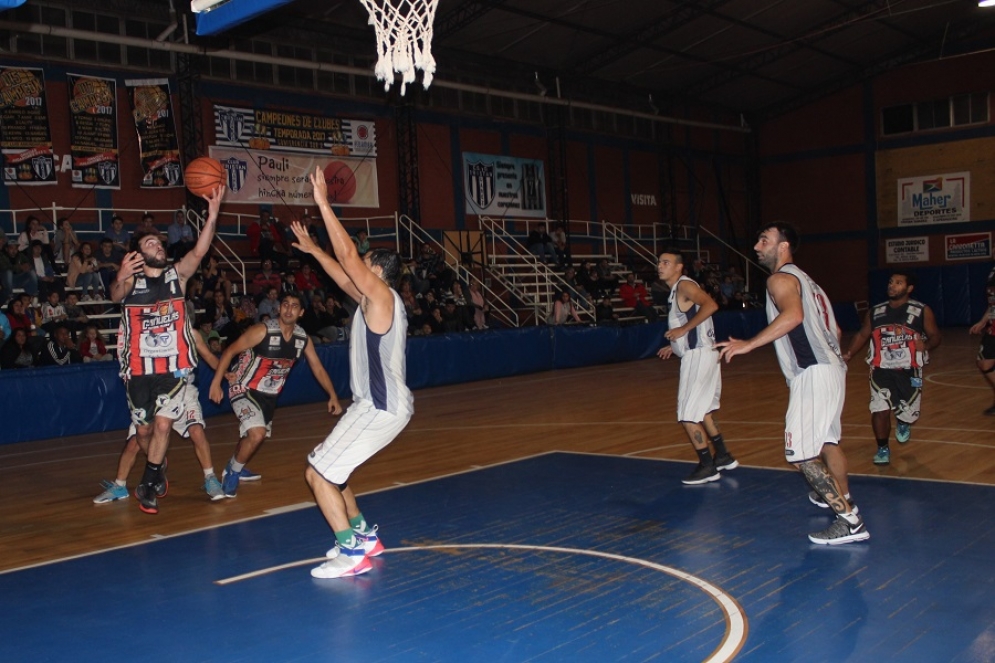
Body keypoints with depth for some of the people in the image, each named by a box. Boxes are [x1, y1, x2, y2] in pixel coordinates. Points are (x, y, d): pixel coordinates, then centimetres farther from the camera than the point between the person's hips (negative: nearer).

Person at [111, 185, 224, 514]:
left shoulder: (177, 275, 1)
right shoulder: (131, 280, 0)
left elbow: (199, 252, -15)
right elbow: (115, 296, -22)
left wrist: (212, 213, -30)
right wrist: (120, 279, -47)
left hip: (174, 366, 0)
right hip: (139, 369, 1)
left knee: (163, 424, -10)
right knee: (144, 429, 10)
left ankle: (149, 484, 0)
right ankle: (157, 472, 36)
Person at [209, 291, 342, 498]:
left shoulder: (303, 338, -6)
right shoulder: (263, 331, -23)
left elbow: (318, 368, 5)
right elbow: (230, 351, -17)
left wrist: (333, 396, 0)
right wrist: (216, 383, -22)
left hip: (269, 395, 7)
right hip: (245, 390, -7)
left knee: (257, 435, 22)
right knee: (257, 434, -24)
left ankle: (234, 468, 49)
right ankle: (231, 472, 0)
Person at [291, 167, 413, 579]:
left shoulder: (382, 295, -12)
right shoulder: (374, 300, 14)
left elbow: (349, 256, -21)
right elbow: (344, 275, 28)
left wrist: (323, 204, -20)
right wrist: (312, 250, 31)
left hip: (382, 408, -10)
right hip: (378, 404, 10)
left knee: (318, 473, -8)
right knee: (326, 468, 19)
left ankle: (353, 553, -5)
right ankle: (364, 536, 26)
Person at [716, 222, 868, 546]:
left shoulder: (780, 279, -8)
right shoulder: (805, 280, 21)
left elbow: (793, 315, -29)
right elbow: (834, 330, 24)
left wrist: (748, 344, -30)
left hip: (813, 373, -10)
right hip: (831, 366, 10)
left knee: (801, 453, -11)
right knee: (827, 441, 26)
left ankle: (850, 521, -10)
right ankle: (844, 501, 43)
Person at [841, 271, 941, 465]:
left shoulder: (922, 311, -3)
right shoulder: (875, 312, 5)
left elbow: (935, 336, 1)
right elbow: (862, 335, 12)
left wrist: (926, 345, -22)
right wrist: (849, 354, -3)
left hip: (909, 371, -1)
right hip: (881, 370, 1)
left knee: (909, 414, 6)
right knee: (879, 410, -14)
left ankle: (903, 423, 46)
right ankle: (882, 449, 8)